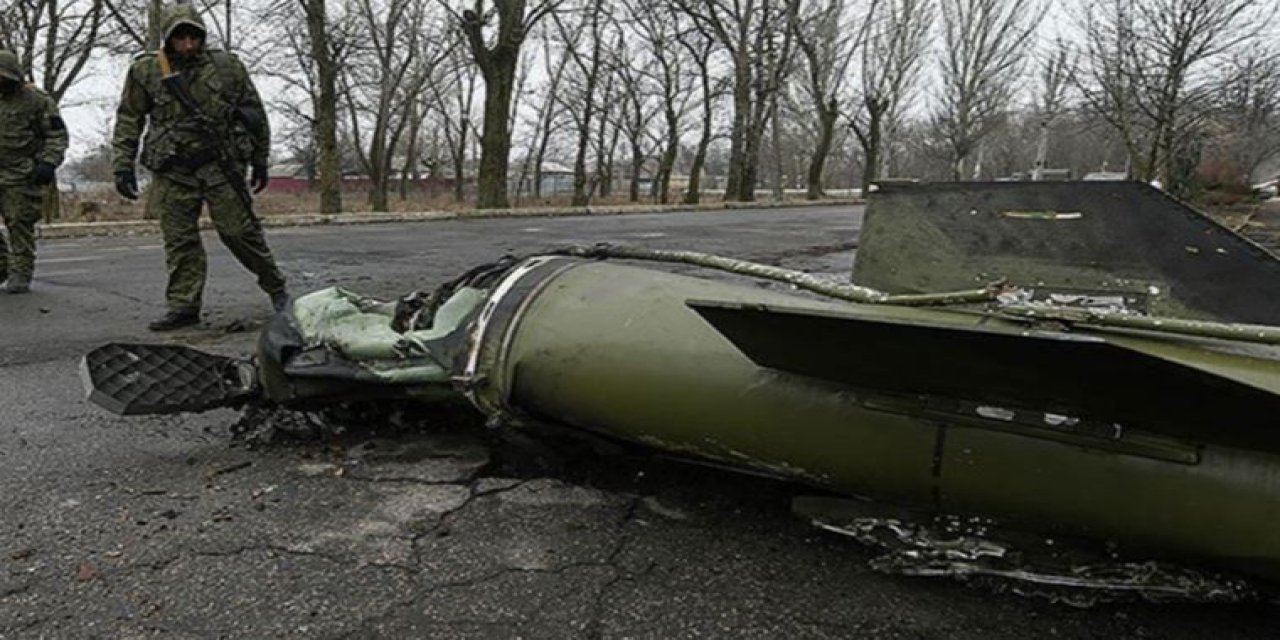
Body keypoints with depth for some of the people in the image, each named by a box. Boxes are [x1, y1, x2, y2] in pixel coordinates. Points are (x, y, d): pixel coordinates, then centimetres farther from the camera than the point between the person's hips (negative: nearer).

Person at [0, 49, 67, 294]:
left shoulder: (37, 101, -3)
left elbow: (57, 135, -5)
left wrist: (49, 163, -17)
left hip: (22, 176, -5)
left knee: (20, 225, -4)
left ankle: (20, 275, 4)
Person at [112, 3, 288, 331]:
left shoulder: (227, 66, 1)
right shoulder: (145, 71, 3)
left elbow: (254, 114, 9)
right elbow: (128, 120, 9)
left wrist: (260, 161, 10)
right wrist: (123, 165, 2)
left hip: (221, 165, -1)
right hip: (173, 170, 2)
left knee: (240, 230, -3)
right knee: (179, 241, 2)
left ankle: (276, 288, 13)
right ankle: (183, 307, 9)